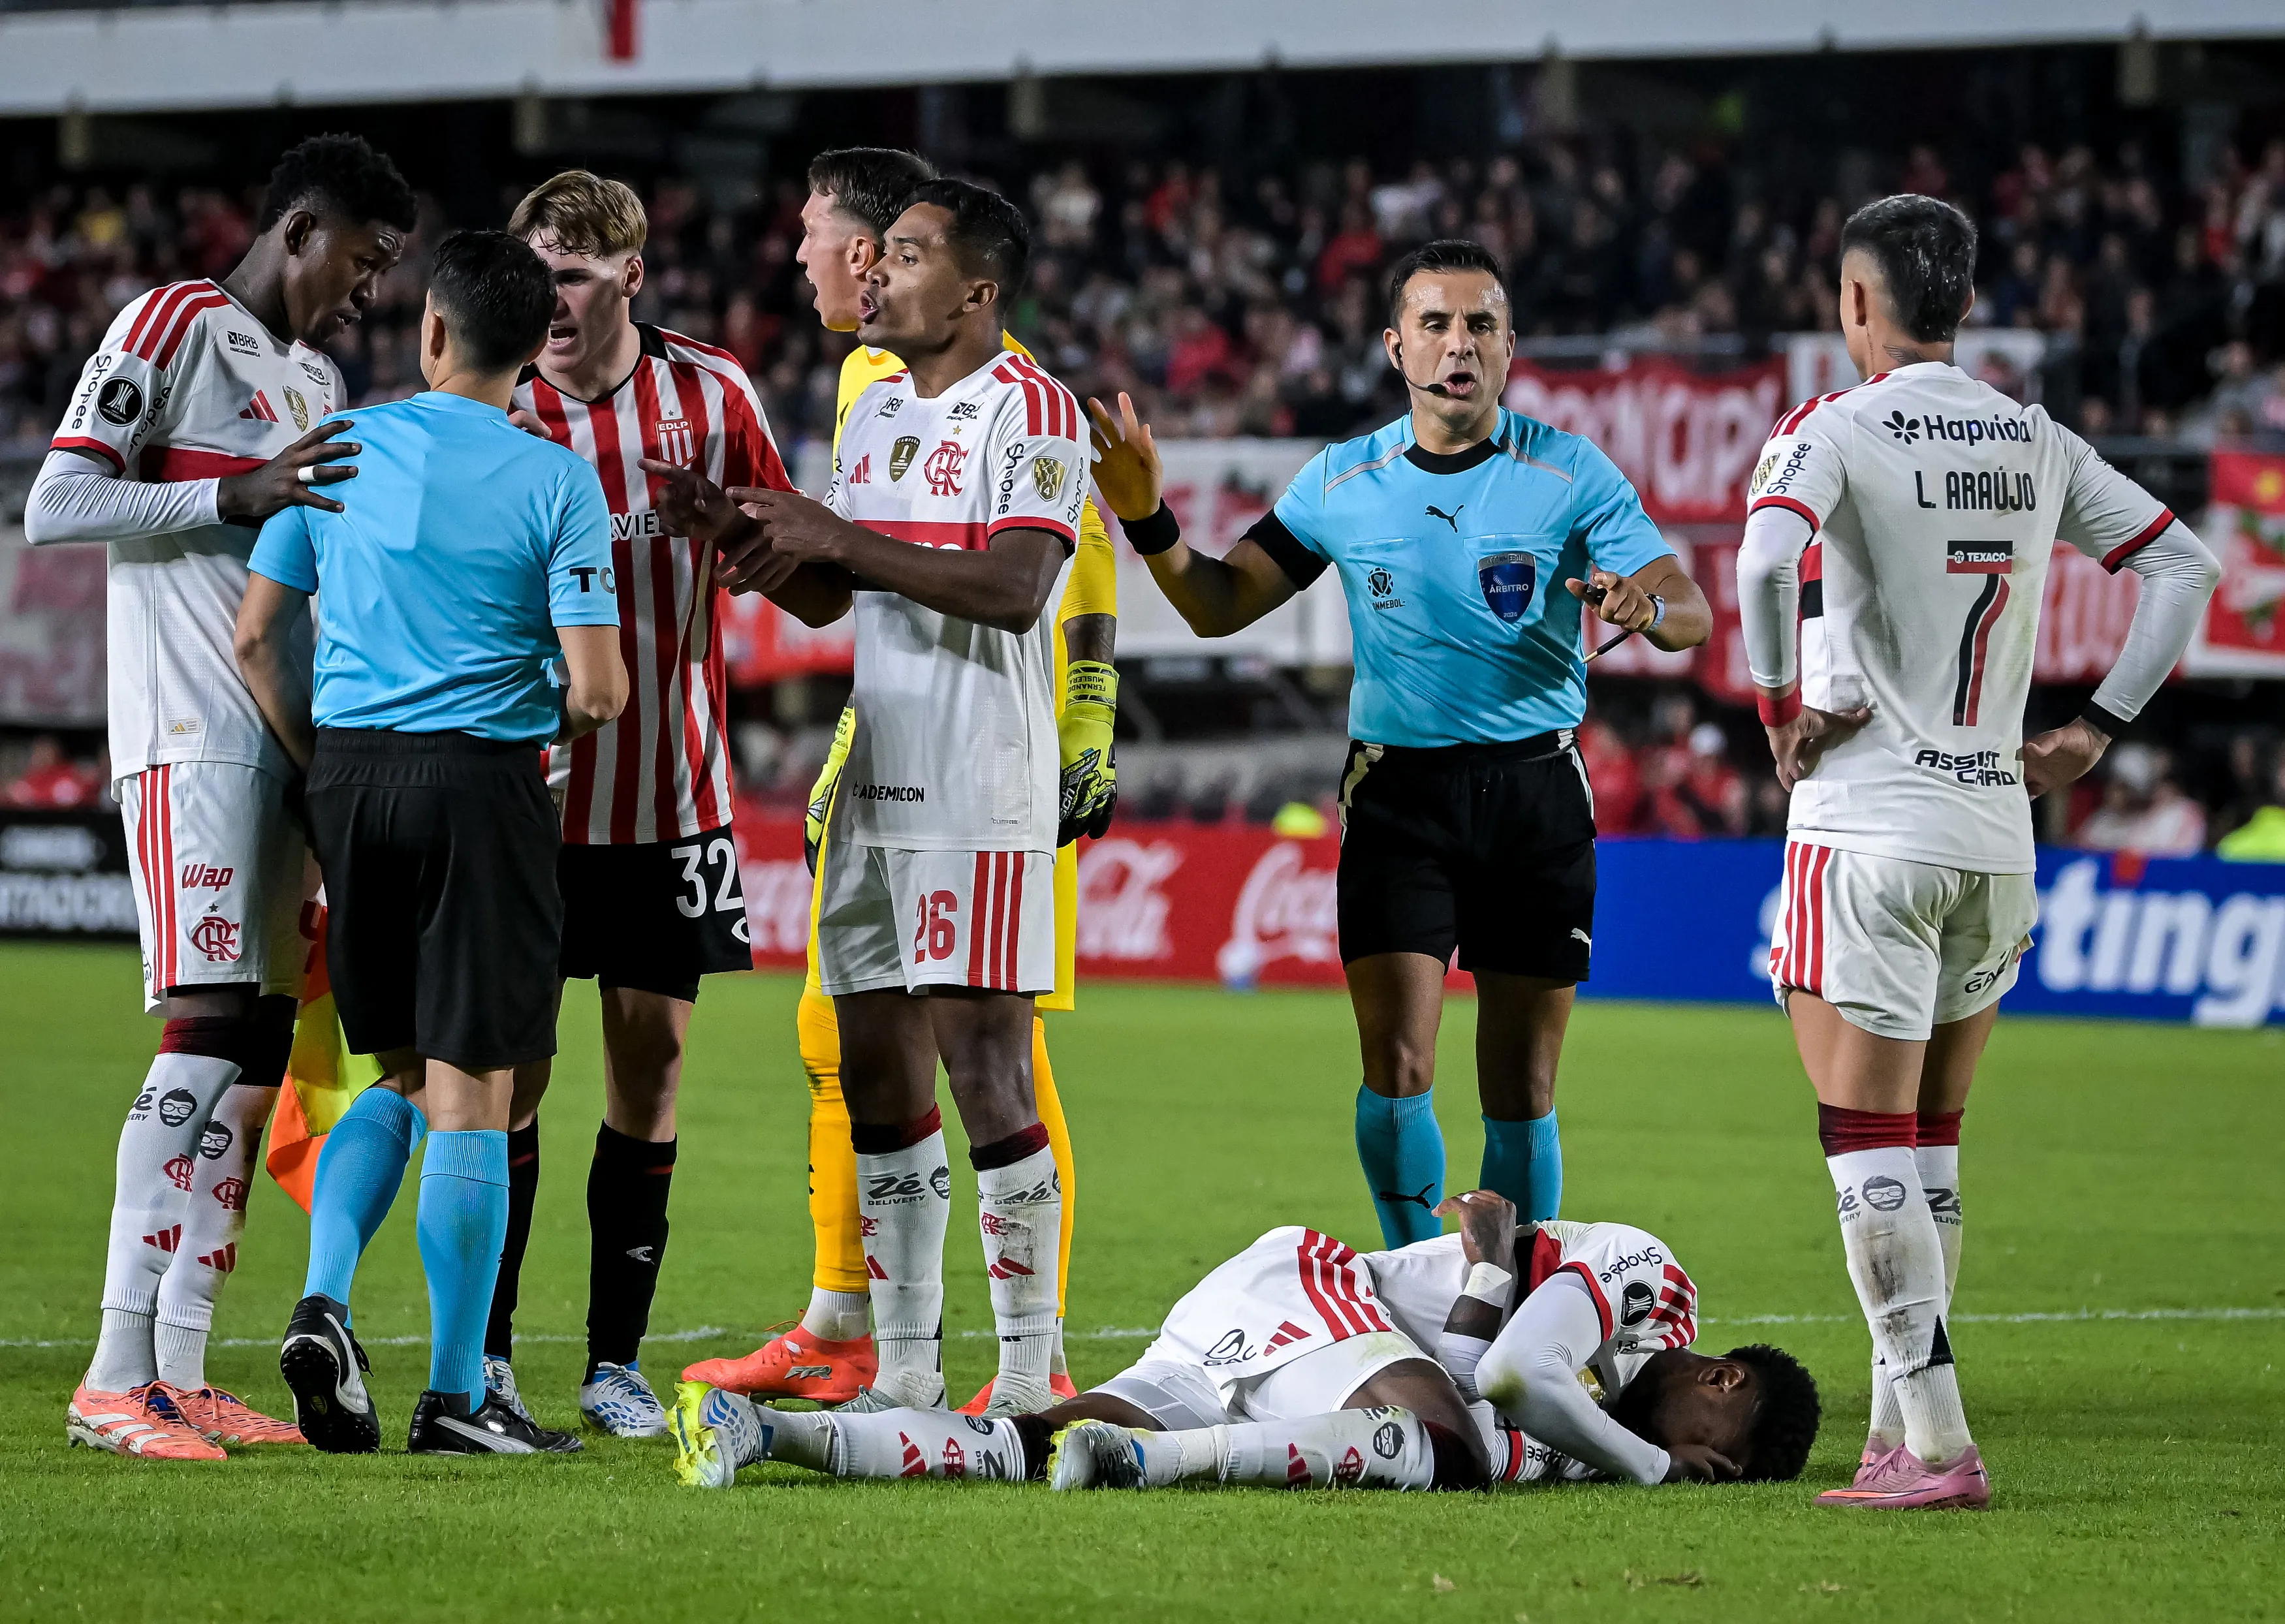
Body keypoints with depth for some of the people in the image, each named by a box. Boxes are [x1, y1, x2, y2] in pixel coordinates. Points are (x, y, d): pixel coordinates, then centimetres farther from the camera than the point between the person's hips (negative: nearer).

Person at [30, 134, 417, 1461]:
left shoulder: (320, 381, 22)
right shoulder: (176, 328, -5)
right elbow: (55, 507, -12)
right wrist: (242, 495, -19)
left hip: (289, 738, 9)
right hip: (192, 737, -9)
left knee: (263, 1041, 5)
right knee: (207, 1030, -16)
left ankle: (181, 1370, 7)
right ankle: (116, 1376, -17)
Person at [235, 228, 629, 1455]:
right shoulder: (555, 482, -6)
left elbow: (256, 637, 5)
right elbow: (597, 693, -11)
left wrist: (320, 766, 15)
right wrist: (574, 707, 13)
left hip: (349, 773, 4)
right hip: (482, 779, -4)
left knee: (400, 1075, 18)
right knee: (469, 1091, 2)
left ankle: (323, 1299, -3)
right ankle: (456, 1396, 4)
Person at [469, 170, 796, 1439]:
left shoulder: (710, 394, 2)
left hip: (673, 794, 2)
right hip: (527, 786, -2)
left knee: (649, 1065, 3)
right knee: (509, 1068, -3)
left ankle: (616, 1360, 11)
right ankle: (485, 1352, 7)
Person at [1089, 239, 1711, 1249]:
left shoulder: (1571, 475, -1)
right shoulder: (1344, 482, 5)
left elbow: (1690, 614, -6)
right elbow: (1218, 605, 9)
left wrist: (1643, 604, -29)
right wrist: (1149, 522, -9)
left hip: (1535, 795, -1)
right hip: (1398, 795, 1)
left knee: (1519, 1091, 3)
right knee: (1396, 1070, -11)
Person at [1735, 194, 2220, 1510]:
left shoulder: (1837, 431, -9)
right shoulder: (2039, 447, 9)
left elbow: (1766, 560, -28)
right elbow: (2185, 568, 12)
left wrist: (1783, 712, -14)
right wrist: (2097, 732, 13)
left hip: (1868, 824, -6)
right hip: (1997, 833, 6)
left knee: (1872, 1149, -3)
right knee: (1931, 1151, 16)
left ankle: (1936, 1446, -9)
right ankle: (1902, 1427, 19)